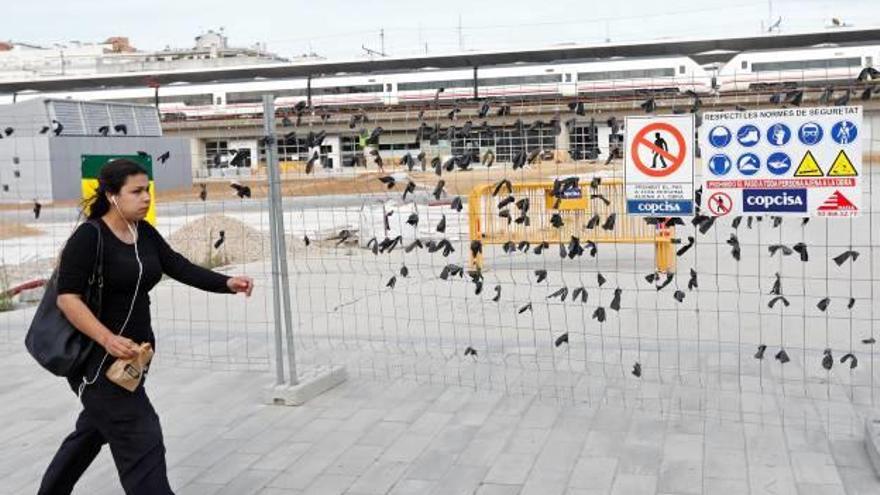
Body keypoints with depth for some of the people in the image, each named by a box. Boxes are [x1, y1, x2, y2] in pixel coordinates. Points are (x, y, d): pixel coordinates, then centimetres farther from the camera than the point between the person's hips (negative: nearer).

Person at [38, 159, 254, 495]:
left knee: (93, 431, 24)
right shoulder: (89, 237, -17)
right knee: (141, 440, -8)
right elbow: (67, 298, -20)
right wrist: (108, 339, -32)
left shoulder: (145, 233, 5)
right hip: (96, 357, -8)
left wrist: (227, 284, -16)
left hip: (131, 353, 8)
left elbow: (181, 269, -1)